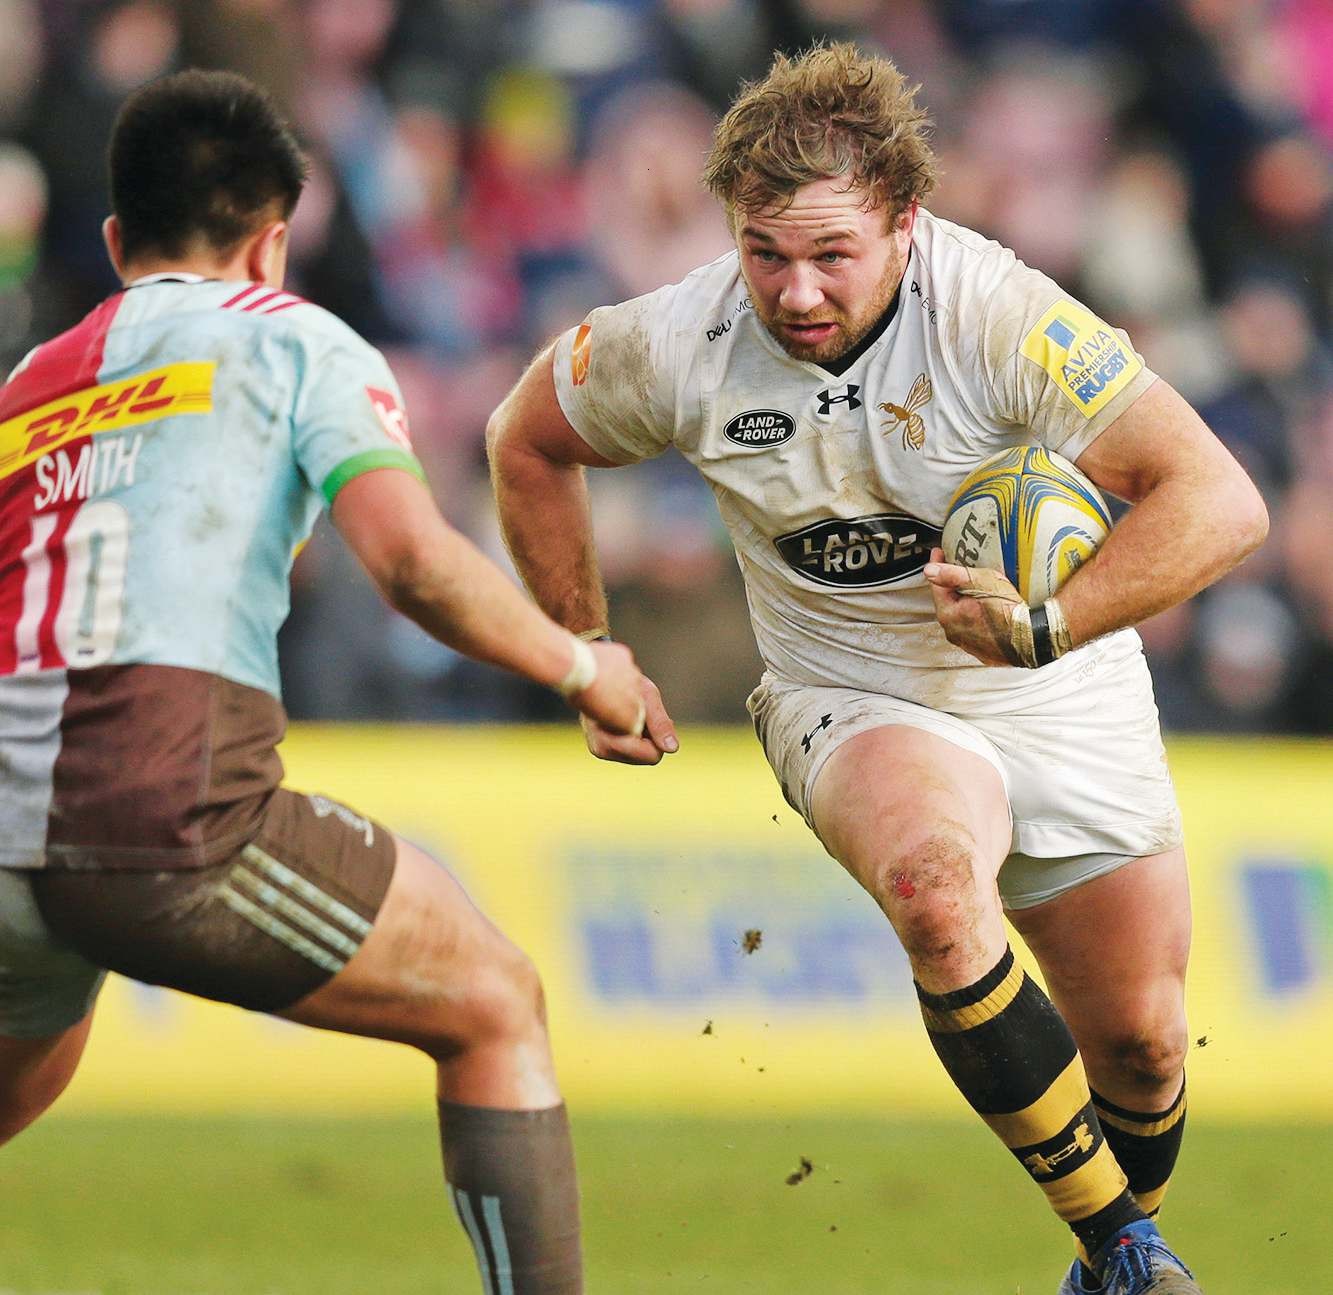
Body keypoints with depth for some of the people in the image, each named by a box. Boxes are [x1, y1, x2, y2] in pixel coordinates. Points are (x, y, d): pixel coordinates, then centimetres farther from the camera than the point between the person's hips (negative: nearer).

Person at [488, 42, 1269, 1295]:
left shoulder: (998, 313, -26)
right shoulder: (679, 345, -17)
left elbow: (1221, 501, -29)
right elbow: (526, 441, 5)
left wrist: (1046, 626, -38)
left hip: (1061, 708, 0)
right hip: (851, 706, 0)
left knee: (1141, 1041, 7)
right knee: (936, 888, -34)